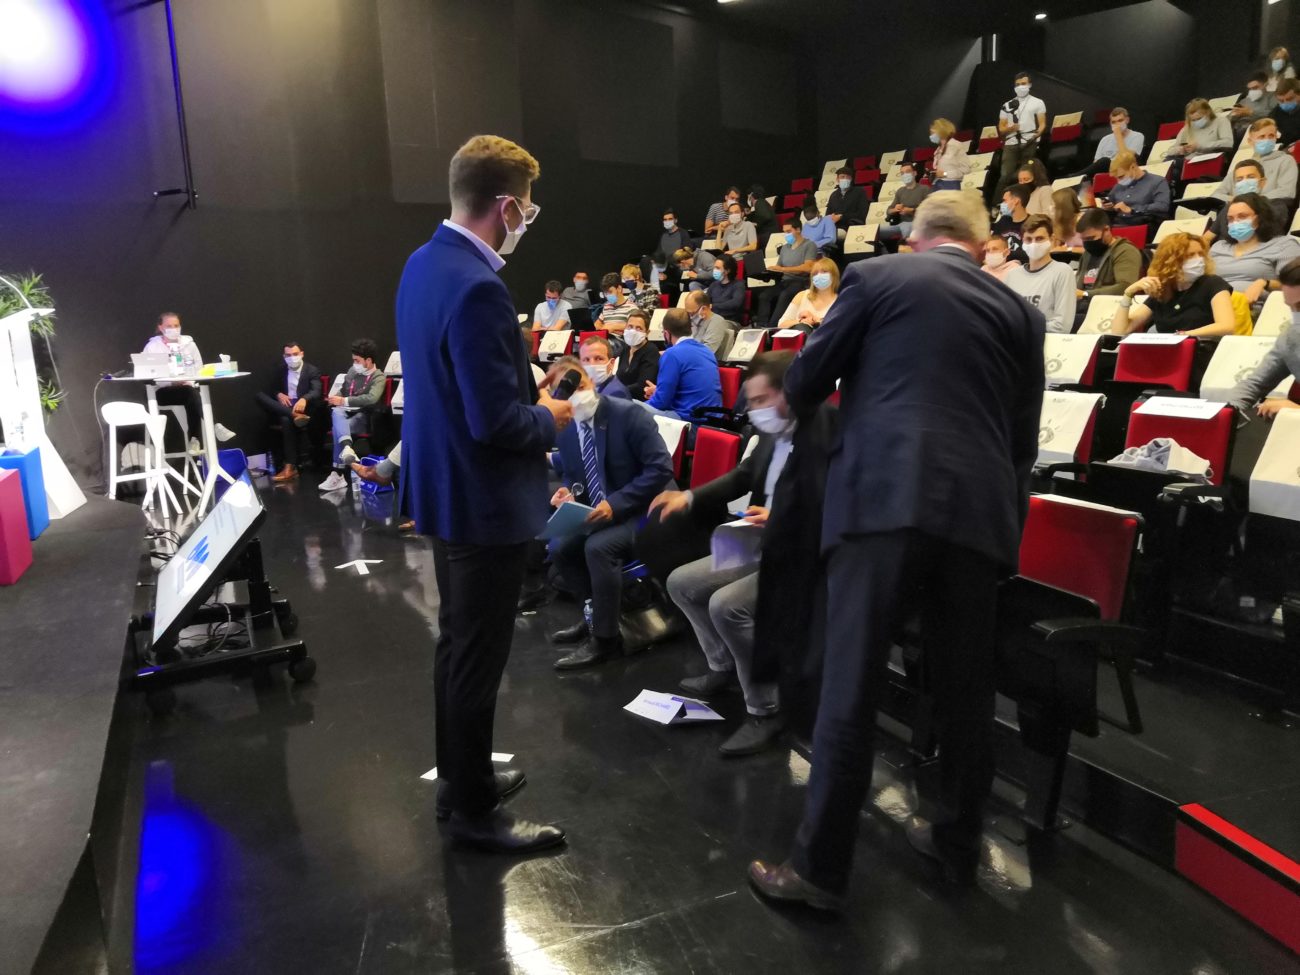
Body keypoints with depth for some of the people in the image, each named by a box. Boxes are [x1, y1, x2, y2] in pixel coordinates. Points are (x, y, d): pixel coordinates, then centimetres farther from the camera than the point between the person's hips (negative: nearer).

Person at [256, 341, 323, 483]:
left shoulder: (312, 370, 2)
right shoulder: (278, 369, 14)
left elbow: (317, 391, -16)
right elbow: (263, 391, 13)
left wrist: (304, 399, -40)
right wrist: (278, 394, -12)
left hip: (304, 408, -4)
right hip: (282, 408, 4)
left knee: (287, 420, -39)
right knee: (260, 397, -26)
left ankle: (290, 467, -44)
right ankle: (294, 415, -44)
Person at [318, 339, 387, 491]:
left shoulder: (378, 377, -4)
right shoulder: (352, 371, 16)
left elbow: (371, 399, -22)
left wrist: (344, 401, -22)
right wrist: (335, 397, 8)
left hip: (362, 416, -5)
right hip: (345, 412, 5)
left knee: (338, 428, -34)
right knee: (336, 413, -33)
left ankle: (337, 475, -37)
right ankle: (347, 449, -55)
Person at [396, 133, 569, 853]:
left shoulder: (424, 262, 6)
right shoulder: (476, 287, -26)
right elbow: (495, 421, -28)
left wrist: (527, 396, 11)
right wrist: (548, 419, -9)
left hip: (444, 487, 10)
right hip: (483, 500, -10)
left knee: (458, 641, 22)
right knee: (478, 655, 5)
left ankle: (458, 773, 40)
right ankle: (474, 810, 23)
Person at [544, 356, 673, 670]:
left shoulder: (628, 414, -18)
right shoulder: (564, 429, 1)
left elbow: (661, 468, -21)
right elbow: (571, 473, 16)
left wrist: (616, 503, -26)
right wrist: (567, 492, -9)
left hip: (642, 510, -7)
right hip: (598, 513, 7)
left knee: (598, 547, -29)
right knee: (559, 548, -8)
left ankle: (605, 637, -12)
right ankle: (594, 614, 15)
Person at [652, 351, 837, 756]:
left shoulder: (829, 432, -21)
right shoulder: (773, 433, 4)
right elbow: (743, 476, 19)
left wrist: (778, 519, -30)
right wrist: (689, 497, 6)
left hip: (804, 558, -9)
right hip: (764, 547, 10)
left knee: (727, 604, -28)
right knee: (682, 583, 10)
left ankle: (765, 710, -9)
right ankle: (724, 666, 28)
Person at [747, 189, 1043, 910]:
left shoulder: (876, 276, 9)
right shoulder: (1021, 312, 18)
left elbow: (804, 381, 11)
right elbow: (1024, 435, 18)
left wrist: (797, 403, 34)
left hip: (885, 498, -4)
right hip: (980, 510, 5)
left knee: (850, 688, -1)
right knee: (965, 687, 16)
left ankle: (820, 867, 7)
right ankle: (958, 839, 33)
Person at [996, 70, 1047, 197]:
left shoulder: (1037, 102, 12)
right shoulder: (1007, 105, 17)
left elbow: (1042, 124, 3)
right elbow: (1001, 128, 14)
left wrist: (1038, 133, -19)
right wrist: (1011, 128, -8)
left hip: (1030, 144, -1)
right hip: (1011, 144, 1)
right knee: (1005, 175, -9)